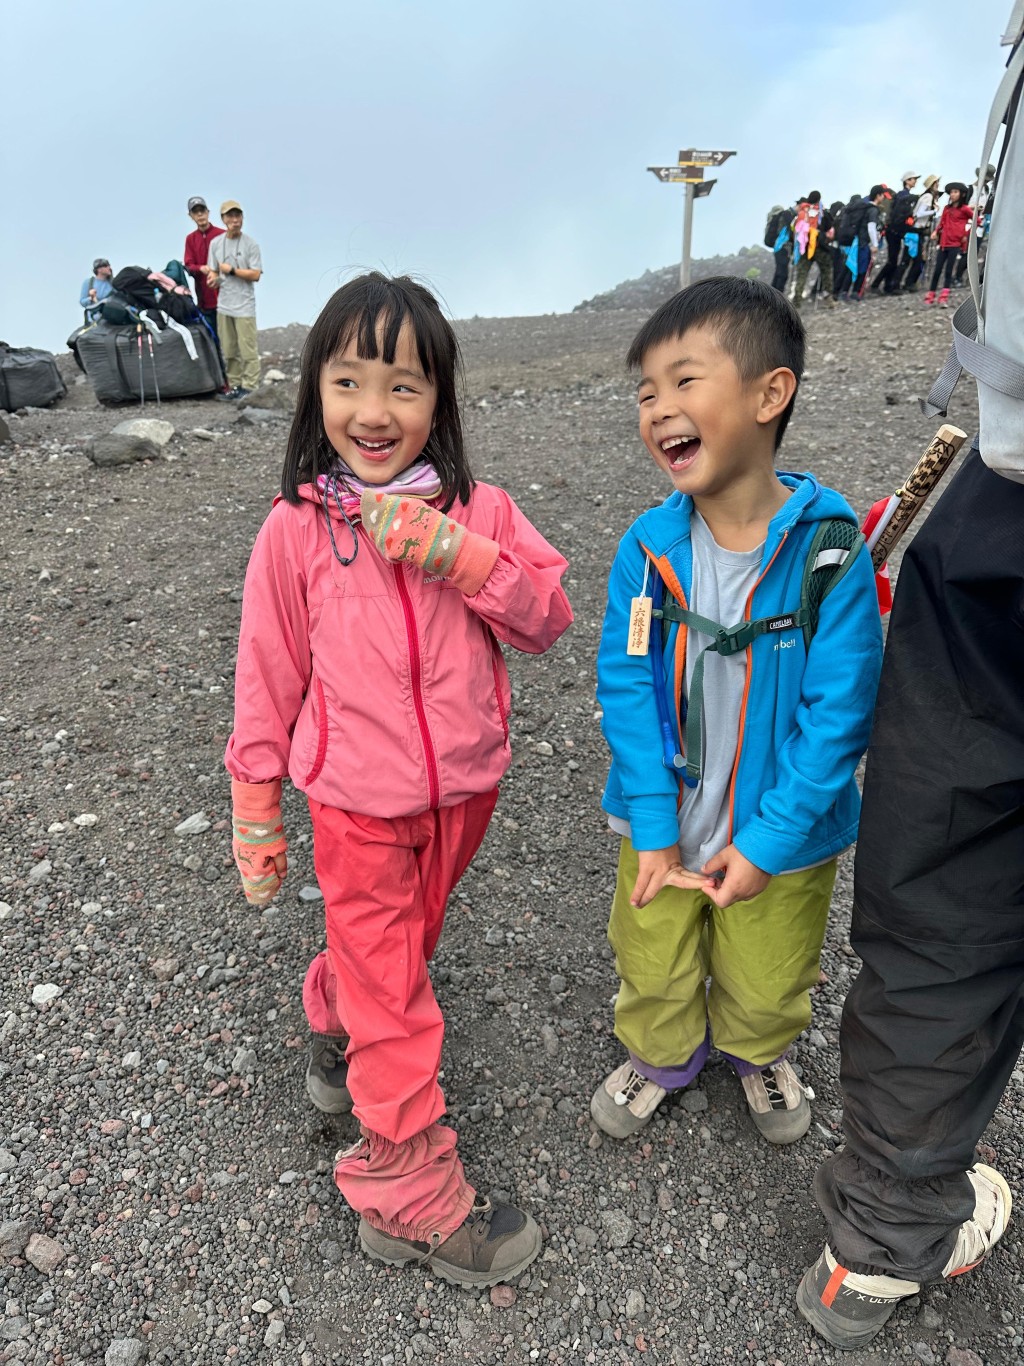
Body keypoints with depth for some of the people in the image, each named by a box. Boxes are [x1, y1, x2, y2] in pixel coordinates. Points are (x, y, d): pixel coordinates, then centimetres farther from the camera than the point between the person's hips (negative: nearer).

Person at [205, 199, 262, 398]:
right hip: (223, 305, 5)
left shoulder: (250, 244, -4)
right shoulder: (216, 243, 9)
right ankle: (234, 386, 18)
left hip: (244, 306, -5)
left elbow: (255, 275, -9)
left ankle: (250, 387, 0)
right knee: (228, 350, 9)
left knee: (248, 349, -6)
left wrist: (232, 270, -10)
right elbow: (212, 270, 14)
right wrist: (213, 278, -9)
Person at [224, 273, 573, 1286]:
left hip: (463, 786, 3)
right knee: (394, 996, 7)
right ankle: (411, 1195, 27)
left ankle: (334, 1017, 58)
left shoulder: (478, 511, -5)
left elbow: (547, 617, -7)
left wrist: (459, 556, -23)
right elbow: (268, 679, -5)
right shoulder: (294, 530, -11)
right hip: (358, 803, -3)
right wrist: (257, 820, 2)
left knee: (400, 943, 26)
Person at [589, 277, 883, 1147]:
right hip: (664, 823, 2)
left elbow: (840, 711, -18)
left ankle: (760, 1055, 58)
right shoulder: (648, 549, -15)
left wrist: (767, 842, -17)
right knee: (652, 970, 23)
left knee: (766, 985, 24)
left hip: (780, 836, -1)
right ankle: (661, 1056, 56)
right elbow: (626, 688, -12)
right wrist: (653, 831, -15)